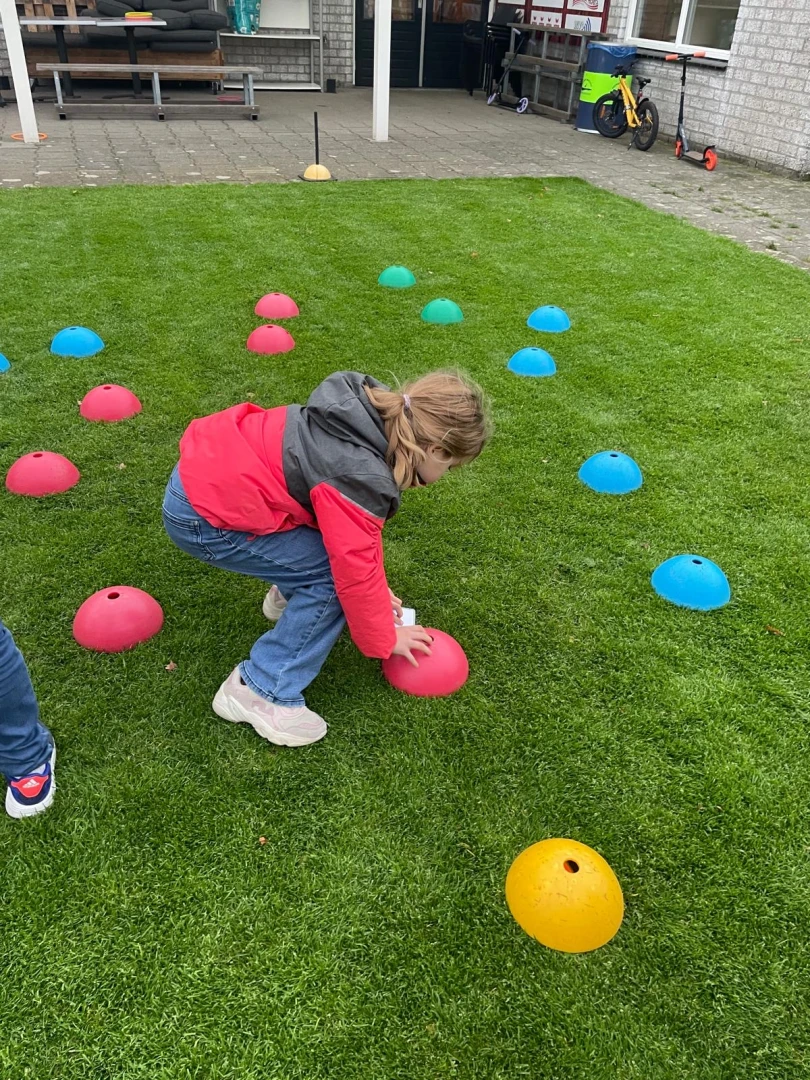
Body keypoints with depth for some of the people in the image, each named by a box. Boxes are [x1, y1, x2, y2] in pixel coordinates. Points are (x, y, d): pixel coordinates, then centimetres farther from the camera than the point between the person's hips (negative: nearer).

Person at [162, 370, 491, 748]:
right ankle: (260, 691, -4)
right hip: (202, 518, -9)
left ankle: (289, 595, 35)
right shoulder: (360, 477, -27)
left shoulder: (372, 422, 0)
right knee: (333, 578, -11)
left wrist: (378, 592, 19)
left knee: (339, 526, 14)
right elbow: (356, 570, -18)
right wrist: (384, 639, 0)